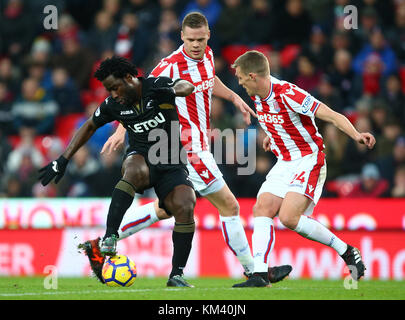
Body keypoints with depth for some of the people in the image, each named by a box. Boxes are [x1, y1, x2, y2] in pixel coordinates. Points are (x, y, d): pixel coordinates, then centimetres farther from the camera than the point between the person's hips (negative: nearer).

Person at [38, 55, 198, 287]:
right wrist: (63, 160, 10)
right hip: (141, 158, 1)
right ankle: (110, 238, -46)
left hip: (171, 166, -1)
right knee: (135, 170, -37)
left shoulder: (157, 86, -7)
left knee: (185, 207, -27)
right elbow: (89, 127, 15)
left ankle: (177, 275, -15)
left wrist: (172, 91, -46)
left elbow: (187, 86, -23)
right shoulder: (114, 105, 3)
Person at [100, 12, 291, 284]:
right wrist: (122, 130, -22)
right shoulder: (171, 66, -19)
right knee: (229, 206, -4)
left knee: (166, 209, 17)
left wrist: (234, 98, 19)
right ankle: (253, 271, 6)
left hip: (198, 145, 9)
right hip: (189, 149, -9)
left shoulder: (207, 55, 6)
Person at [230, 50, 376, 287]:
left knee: (289, 217, -21)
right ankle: (260, 274, -11)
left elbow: (332, 116, -24)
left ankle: (346, 251, -6)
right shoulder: (259, 95, 3)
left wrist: (356, 135, -38)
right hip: (285, 163, 8)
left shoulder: (288, 94, -23)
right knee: (262, 210, -8)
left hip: (309, 160, -8)